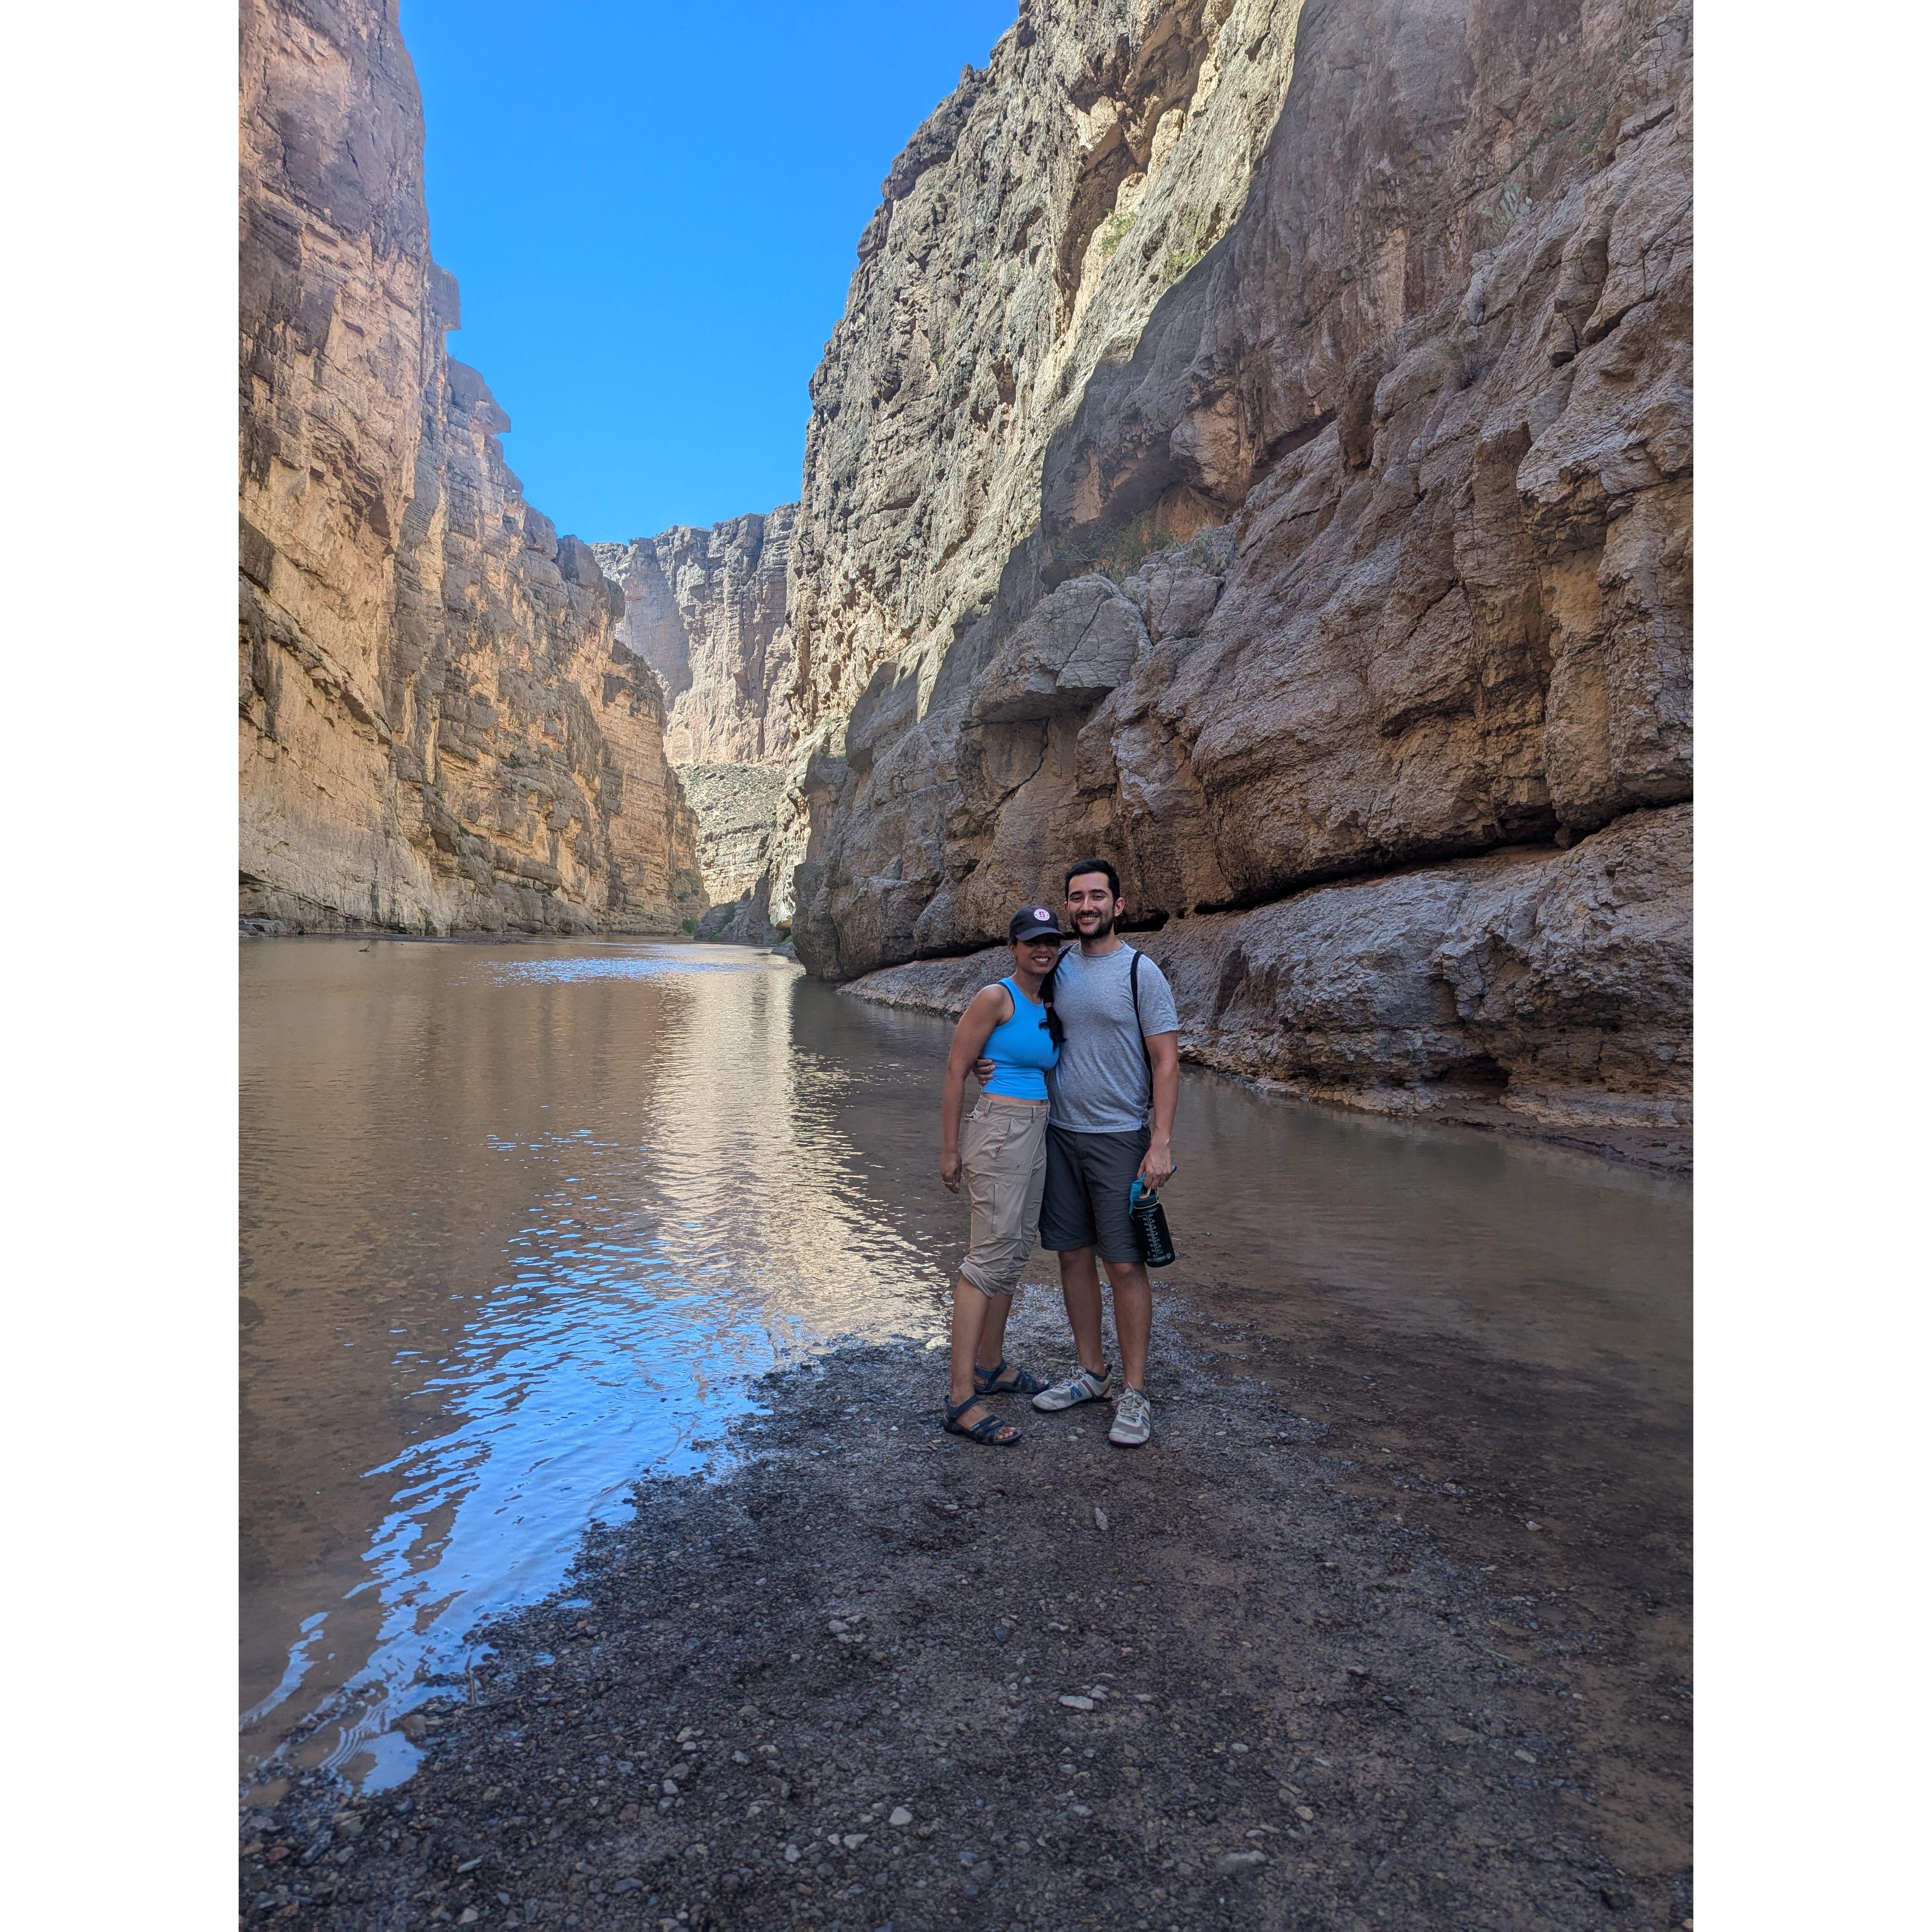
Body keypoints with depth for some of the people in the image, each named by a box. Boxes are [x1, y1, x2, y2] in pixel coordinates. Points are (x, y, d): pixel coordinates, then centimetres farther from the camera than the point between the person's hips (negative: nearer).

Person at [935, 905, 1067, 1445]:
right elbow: (955, 1070, -11)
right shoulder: (996, 997, -10)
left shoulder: (1049, 1007, 13)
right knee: (990, 1256, -10)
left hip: (1036, 1135, 9)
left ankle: (990, 1367, 29)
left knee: (1014, 1255, 14)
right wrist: (949, 1150, -12)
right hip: (998, 1131, -8)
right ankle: (962, 1397, -7)